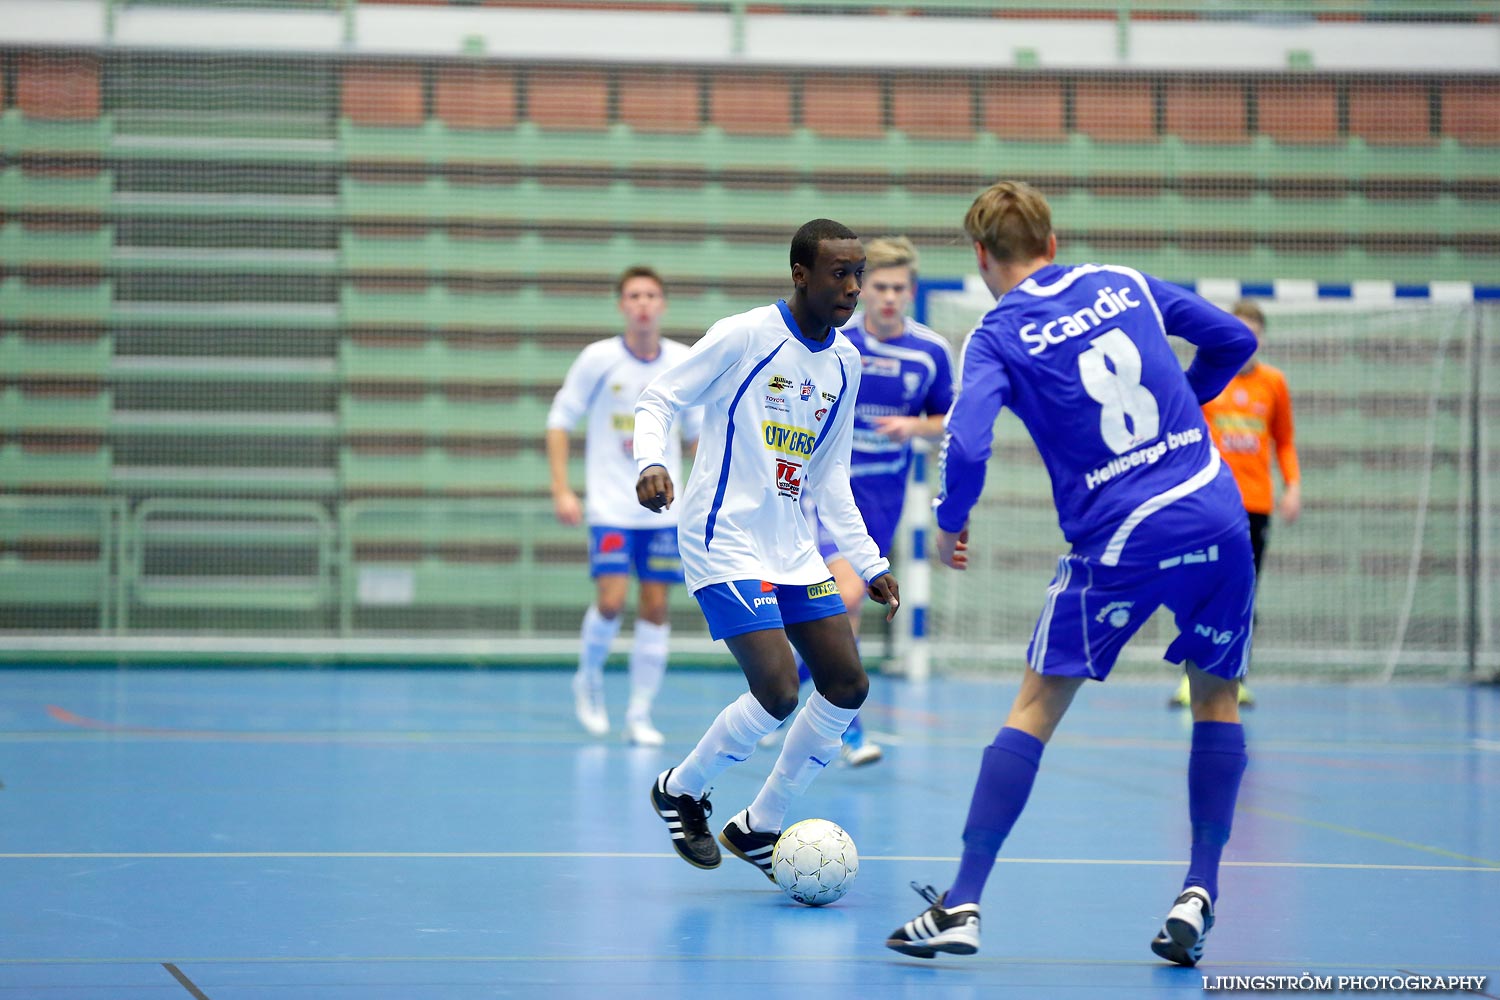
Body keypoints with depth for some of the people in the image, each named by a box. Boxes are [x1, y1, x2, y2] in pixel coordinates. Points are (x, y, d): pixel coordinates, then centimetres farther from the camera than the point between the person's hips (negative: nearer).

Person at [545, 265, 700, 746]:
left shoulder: (684, 363, 1)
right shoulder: (598, 359, -7)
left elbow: (698, 428, 13)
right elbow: (560, 418, -1)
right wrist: (561, 490, -7)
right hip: (610, 507, -3)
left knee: (655, 607, 0)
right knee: (611, 602, -12)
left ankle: (640, 715, 9)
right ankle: (589, 679, 17)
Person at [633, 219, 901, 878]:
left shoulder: (844, 363, 9)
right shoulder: (745, 336, -11)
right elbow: (657, 399, -6)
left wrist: (869, 564, 13)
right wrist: (652, 462, -26)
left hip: (792, 547, 8)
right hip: (725, 543, -8)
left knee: (847, 685, 1)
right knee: (777, 693, -17)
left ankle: (758, 826, 16)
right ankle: (680, 791, 10)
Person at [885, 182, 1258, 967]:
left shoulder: (996, 337, -1)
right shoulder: (1124, 285, 11)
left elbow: (966, 445, -15)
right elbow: (1233, 340, 19)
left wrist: (950, 523, 3)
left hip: (1119, 543, -3)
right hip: (1217, 514, 3)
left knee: (1037, 705, 6)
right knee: (1216, 696, 19)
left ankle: (961, 907, 2)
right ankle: (1198, 896, 10)